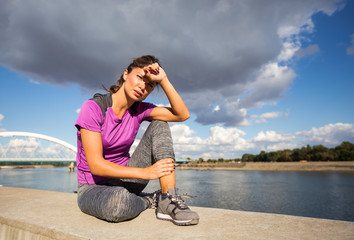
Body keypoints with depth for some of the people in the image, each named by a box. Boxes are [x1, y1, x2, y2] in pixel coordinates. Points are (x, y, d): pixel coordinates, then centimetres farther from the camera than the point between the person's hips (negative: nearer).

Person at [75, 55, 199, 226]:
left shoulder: (139, 110, -2)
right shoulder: (93, 107, -18)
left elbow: (182, 115, -12)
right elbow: (96, 165, -24)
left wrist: (163, 80, -19)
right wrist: (145, 172, -31)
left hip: (124, 180, 5)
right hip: (93, 187, -4)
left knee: (159, 126, -11)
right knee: (119, 201, -42)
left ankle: (167, 201, -21)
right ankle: (149, 201, -5)